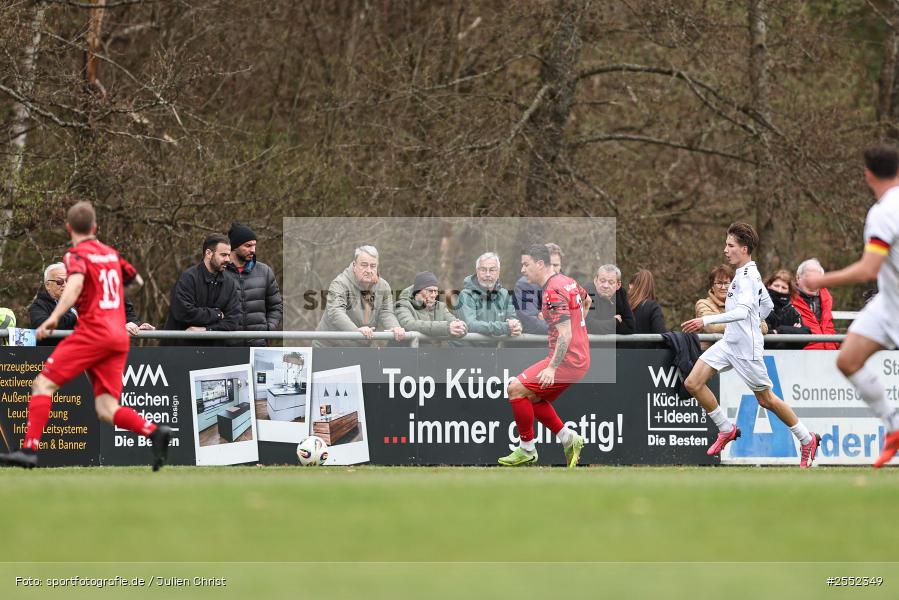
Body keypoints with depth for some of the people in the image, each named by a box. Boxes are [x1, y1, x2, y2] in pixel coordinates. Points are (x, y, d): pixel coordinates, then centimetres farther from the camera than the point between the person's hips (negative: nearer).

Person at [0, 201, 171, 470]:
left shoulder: (77, 255, -1)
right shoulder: (111, 253, 20)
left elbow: (76, 283, -22)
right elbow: (137, 280, 35)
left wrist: (55, 316, -35)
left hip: (92, 332, -6)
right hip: (120, 337, 7)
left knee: (44, 384, -4)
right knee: (107, 410, 3)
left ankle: (29, 449, -16)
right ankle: (155, 431, -20)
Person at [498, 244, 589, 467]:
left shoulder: (553, 292, -19)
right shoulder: (567, 281, 10)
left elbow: (566, 334, -26)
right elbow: (585, 298, 32)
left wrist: (552, 368, -31)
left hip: (567, 360, -10)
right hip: (580, 358, 10)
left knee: (517, 389, -11)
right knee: (533, 399, 18)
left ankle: (526, 450, -3)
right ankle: (568, 439, 15)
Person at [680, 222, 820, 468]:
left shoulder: (748, 276, -18)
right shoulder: (745, 273, 13)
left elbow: (742, 311, -32)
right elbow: (767, 305, 25)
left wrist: (706, 321, -35)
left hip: (746, 348, -9)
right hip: (728, 343, 9)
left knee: (766, 399, 2)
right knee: (693, 383, -1)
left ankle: (807, 440, 18)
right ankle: (726, 430, 12)